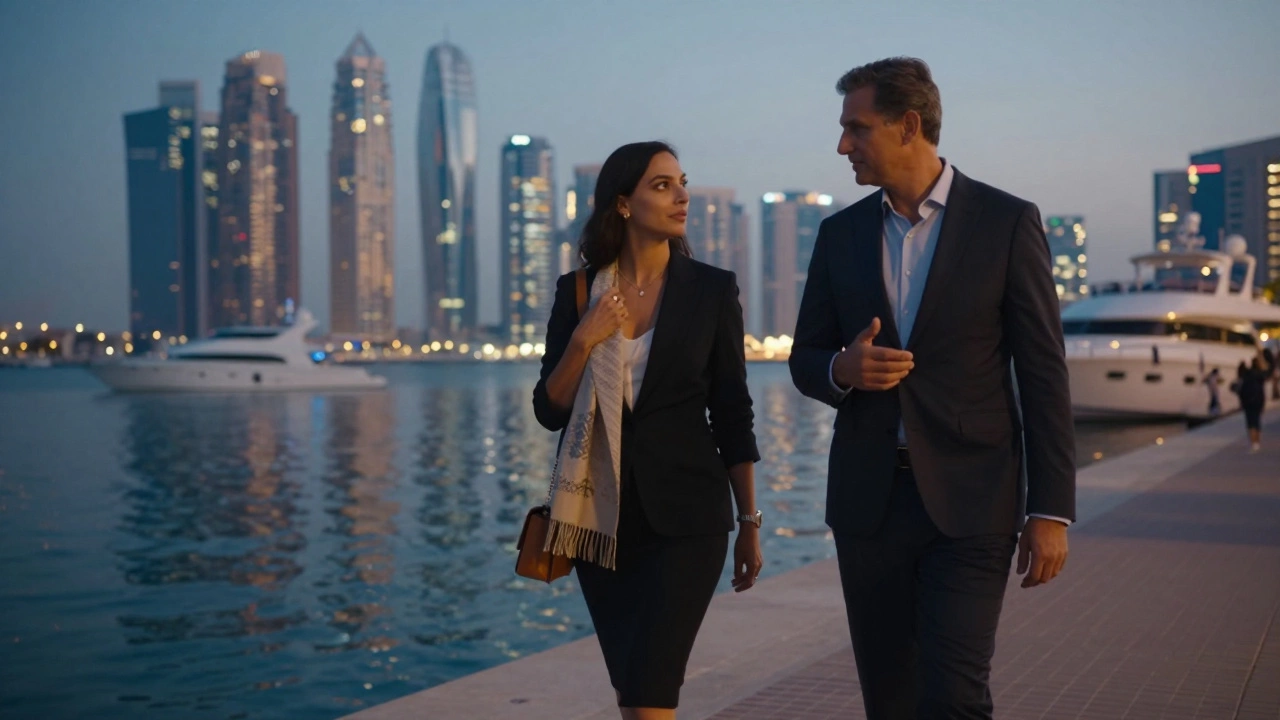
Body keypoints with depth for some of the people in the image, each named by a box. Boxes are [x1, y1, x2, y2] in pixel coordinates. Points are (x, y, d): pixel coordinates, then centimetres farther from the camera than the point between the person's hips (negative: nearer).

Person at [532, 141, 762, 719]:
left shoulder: (712, 289, -2)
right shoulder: (577, 291, 2)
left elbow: (732, 414, 1)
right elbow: (550, 412, 0)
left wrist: (749, 522, 3)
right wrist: (584, 340, -16)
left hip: (684, 516, -3)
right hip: (602, 516, 3)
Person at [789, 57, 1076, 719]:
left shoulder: (1007, 222, -3)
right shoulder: (840, 233, 9)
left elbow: (1044, 373, -3)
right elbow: (804, 361, 14)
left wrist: (1051, 509, -7)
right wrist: (842, 369, -11)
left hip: (970, 498, -4)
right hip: (867, 498, 4)